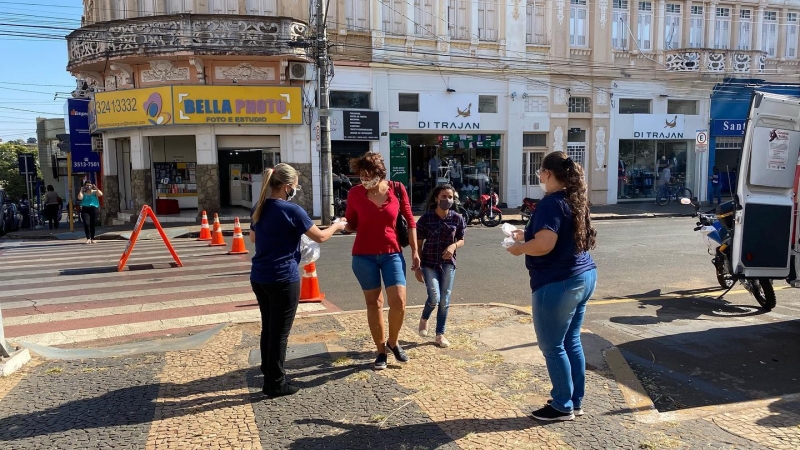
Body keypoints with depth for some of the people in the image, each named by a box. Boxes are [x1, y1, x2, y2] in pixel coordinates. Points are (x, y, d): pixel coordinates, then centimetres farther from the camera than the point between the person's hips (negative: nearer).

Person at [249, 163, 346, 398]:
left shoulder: (258, 209, 7)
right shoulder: (292, 211, -15)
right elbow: (320, 237, -6)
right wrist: (336, 226, 12)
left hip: (259, 277, 8)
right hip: (283, 279, -7)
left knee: (268, 328, 17)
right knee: (279, 332, 3)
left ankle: (269, 378, 29)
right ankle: (276, 384, 12)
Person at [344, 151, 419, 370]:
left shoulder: (397, 189, -6)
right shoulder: (355, 193, -7)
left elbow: (410, 221, 4)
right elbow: (351, 224, 5)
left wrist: (414, 250, 3)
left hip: (392, 253, 0)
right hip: (364, 256, 0)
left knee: (399, 302, -8)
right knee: (373, 303, 7)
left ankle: (393, 342, 19)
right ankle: (381, 351, 21)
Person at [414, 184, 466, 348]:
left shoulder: (457, 219, -5)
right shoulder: (426, 218, -10)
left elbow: (461, 240, 6)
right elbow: (418, 244, -4)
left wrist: (454, 246, -17)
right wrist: (417, 267, -6)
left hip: (448, 263, 2)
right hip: (429, 263, -2)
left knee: (444, 301, 6)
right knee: (434, 298, -12)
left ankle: (440, 334, 22)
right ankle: (424, 319, 21)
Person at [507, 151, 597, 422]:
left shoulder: (552, 202, -18)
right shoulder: (574, 199, 11)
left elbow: (544, 245, -27)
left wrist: (520, 248, -9)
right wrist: (528, 236, 17)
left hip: (558, 283, -10)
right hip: (583, 277, 10)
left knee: (552, 347, 4)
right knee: (571, 342, 17)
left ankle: (563, 406, 15)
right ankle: (576, 401, 27)